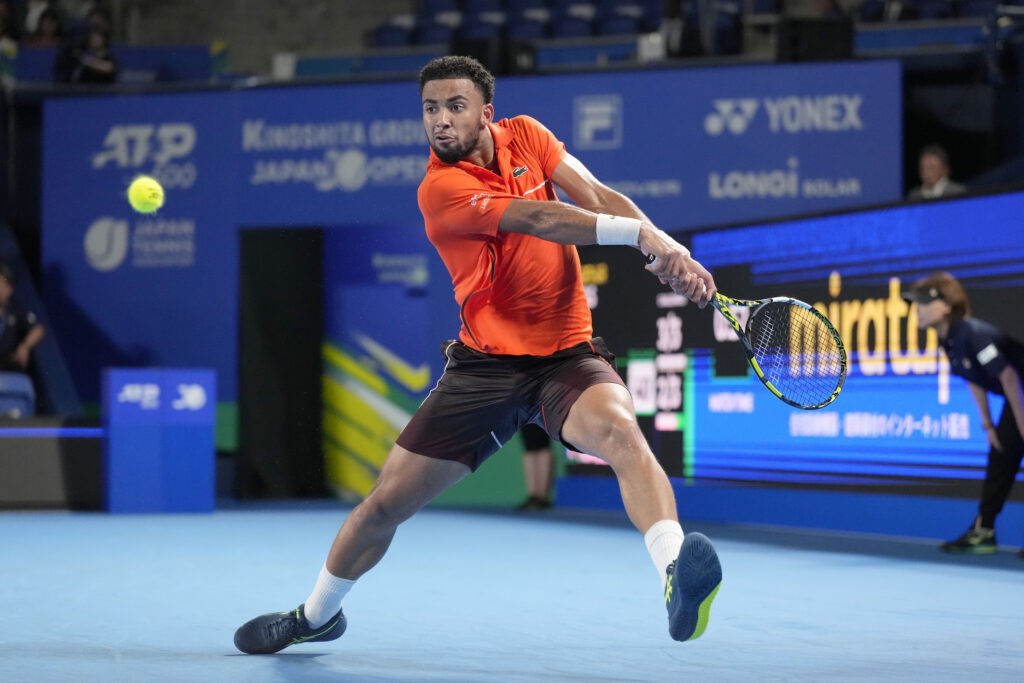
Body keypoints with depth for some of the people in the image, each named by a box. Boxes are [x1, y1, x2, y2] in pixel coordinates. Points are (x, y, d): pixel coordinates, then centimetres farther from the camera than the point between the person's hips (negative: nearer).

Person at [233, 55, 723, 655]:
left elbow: (599, 198, -6)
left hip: (568, 355, 1)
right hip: (486, 362, -1)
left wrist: (669, 252, -22)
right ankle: (317, 615, 32)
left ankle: (677, 575, -53)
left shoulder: (524, 135, 2)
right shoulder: (440, 188, -13)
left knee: (619, 430, -33)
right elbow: (540, 219, -24)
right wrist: (641, 232, -30)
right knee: (386, 503, 4)